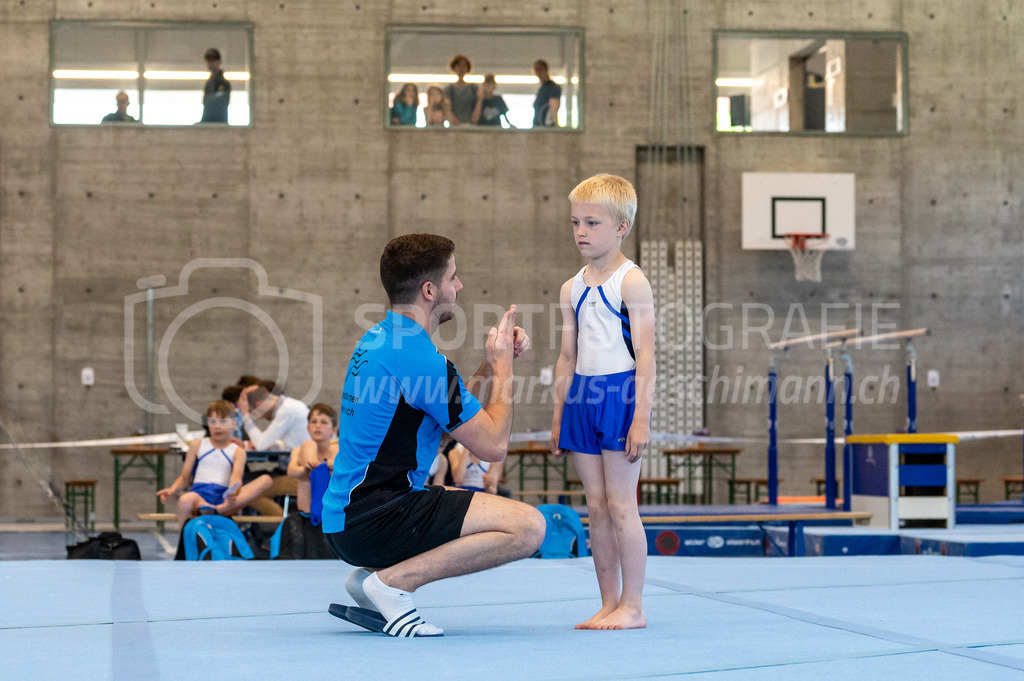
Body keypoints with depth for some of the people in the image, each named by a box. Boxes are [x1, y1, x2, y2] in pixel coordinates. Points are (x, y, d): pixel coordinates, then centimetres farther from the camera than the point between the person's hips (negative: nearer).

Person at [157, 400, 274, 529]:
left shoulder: (238, 452, 16)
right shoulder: (197, 445, 20)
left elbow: (236, 476, -4)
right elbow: (184, 478, 18)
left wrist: (233, 493, -28)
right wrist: (172, 490, -6)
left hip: (223, 496, 1)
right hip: (199, 492, -1)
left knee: (266, 480, -25)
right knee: (184, 501, -41)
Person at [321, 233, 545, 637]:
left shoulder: (377, 340, 14)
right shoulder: (419, 357, -17)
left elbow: (454, 408, 24)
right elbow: (493, 446, -11)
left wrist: (492, 364, 11)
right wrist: (503, 364, 2)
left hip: (344, 516, 10)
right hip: (372, 520, -10)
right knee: (527, 526, -17)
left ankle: (370, 574, 13)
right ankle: (395, 581, -13)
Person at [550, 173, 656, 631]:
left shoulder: (631, 282, -7)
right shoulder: (571, 289, 13)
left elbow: (645, 353, -11)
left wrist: (641, 416, -17)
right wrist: (558, 418, 15)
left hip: (620, 395, -6)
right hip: (582, 397, 6)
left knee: (621, 506, -5)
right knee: (596, 507, 7)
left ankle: (632, 606, 2)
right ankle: (609, 605, 13)